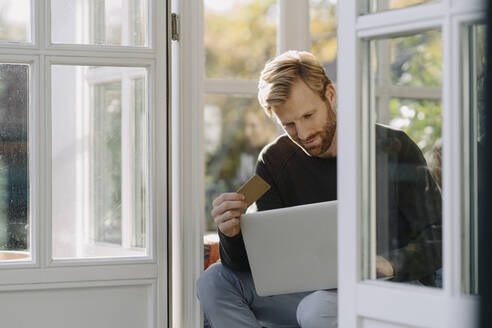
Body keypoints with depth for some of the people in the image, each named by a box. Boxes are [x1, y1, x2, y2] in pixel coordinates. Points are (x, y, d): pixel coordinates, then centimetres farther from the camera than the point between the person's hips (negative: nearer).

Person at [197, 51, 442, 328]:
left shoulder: (393, 149, -10)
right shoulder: (275, 161, 3)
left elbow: (439, 238, -10)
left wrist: (391, 263, -28)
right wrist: (233, 234, -23)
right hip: (318, 290, 6)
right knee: (215, 280, -9)